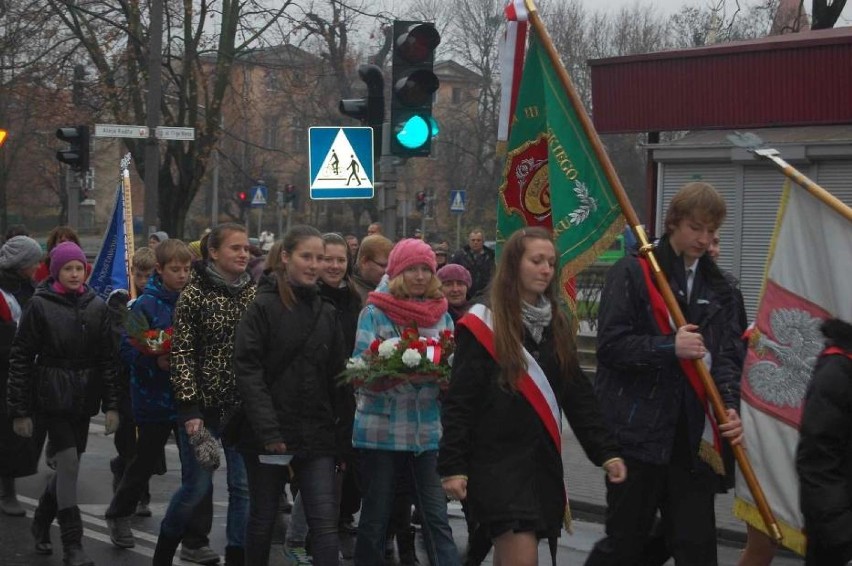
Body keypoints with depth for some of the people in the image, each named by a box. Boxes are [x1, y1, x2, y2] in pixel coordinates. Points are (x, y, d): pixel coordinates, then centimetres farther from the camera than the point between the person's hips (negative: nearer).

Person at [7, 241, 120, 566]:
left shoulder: (96, 306, 5)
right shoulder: (40, 305, -5)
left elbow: (107, 357, 7)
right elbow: (21, 358, -4)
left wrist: (111, 405, 1)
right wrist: (19, 410, -6)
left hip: (84, 398, 4)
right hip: (52, 396, -4)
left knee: (68, 466, 11)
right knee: (69, 463, -13)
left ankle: (41, 521, 36)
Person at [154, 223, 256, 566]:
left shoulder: (254, 294, 6)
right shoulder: (194, 294, -6)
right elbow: (181, 354, -8)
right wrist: (190, 410, -14)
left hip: (245, 407, 4)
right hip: (205, 405, -4)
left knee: (244, 485, 1)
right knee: (197, 486, 2)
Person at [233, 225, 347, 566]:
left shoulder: (326, 312, 10)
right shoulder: (263, 307, -5)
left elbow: (336, 378, 12)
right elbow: (248, 371, -13)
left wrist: (341, 435, 6)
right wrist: (269, 431, -20)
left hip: (316, 435, 4)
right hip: (269, 433, -4)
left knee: (325, 522, -5)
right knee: (263, 518, 10)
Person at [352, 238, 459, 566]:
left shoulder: (442, 315, 9)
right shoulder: (374, 313, -2)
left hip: (428, 430, 3)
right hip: (381, 429, -2)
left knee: (437, 518, -1)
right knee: (375, 519, 8)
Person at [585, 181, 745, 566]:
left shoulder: (717, 287, 13)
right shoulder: (632, 273, -4)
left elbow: (728, 355, 8)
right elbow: (610, 345, -11)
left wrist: (730, 407, -9)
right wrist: (669, 347, -22)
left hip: (694, 437, 5)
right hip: (638, 431, -4)